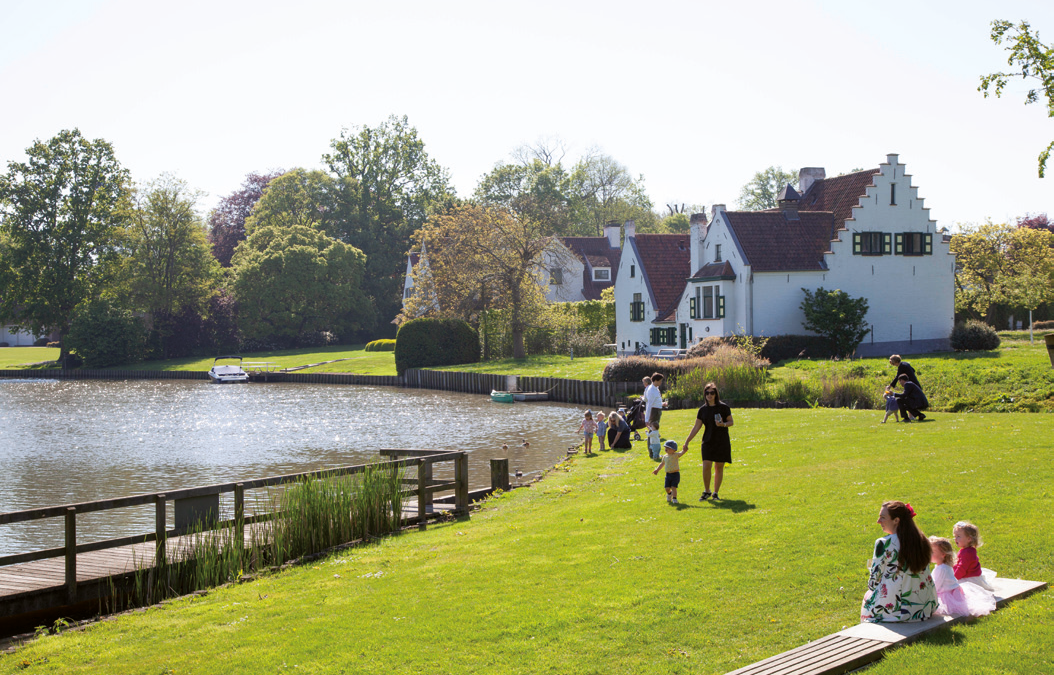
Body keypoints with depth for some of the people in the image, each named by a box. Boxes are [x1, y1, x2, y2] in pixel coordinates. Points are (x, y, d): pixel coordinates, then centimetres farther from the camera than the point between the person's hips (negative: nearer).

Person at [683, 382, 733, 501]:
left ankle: (715, 493, 16)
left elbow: (731, 422, 3)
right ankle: (706, 491, 8)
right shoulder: (703, 410, 3)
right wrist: (687, 442, 2)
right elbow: (696, 427, 5)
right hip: (708, 442, 1)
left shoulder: (723, 407, -3)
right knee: (706, 467, -9)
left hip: (722, 442, -1)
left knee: (719, 468, 3)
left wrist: (723, 424, -19)